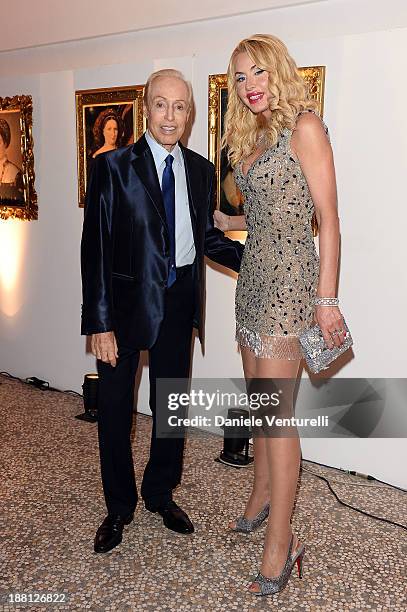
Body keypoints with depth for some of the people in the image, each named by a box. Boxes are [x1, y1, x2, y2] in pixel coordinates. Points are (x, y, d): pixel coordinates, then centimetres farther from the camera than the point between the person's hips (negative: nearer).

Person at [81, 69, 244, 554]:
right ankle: (119, 506, 31)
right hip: (126, 301, -3)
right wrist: (99, 323, -15)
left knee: (172, 404, 15)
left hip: (178, 302, 4)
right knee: (115, 407, 9)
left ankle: (161, 494, 38)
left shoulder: (202, 170, 5)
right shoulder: (113, 166, -8)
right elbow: (96, 247, -11)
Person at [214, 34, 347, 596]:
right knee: (258, 401, 15)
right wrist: (222, 221, 15)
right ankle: (262, 496, 32)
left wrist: (326, 298, -16)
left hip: (290, 279, -8)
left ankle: (281, 542, 6)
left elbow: (327, 218, -12)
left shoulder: (304, 126, -7)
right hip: (255, 275, 8)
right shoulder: (254, 136, 17)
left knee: (276, 412, -6)